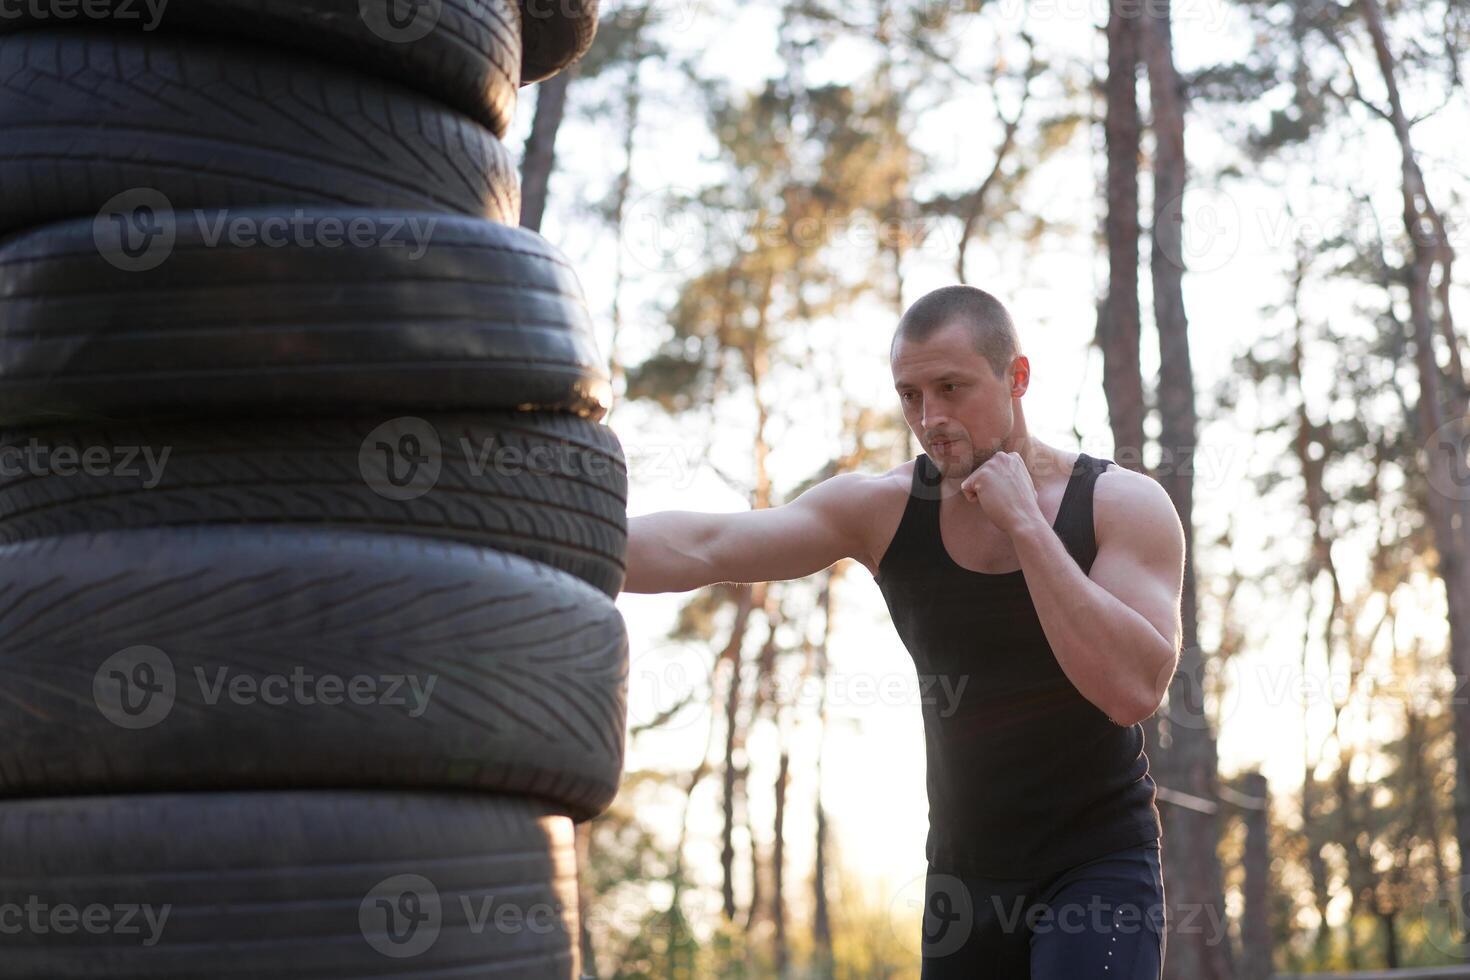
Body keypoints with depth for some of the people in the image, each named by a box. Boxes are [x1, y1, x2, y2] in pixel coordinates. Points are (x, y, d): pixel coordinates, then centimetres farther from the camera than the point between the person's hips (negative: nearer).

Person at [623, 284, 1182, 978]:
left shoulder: (1122, 503, -9)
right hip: (965, 875, 4)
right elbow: (704, 548, -14)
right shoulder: (885, 509, -3)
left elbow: (1133, 689, -23)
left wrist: (1024, 524, -22)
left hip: (1099, 864, -4)